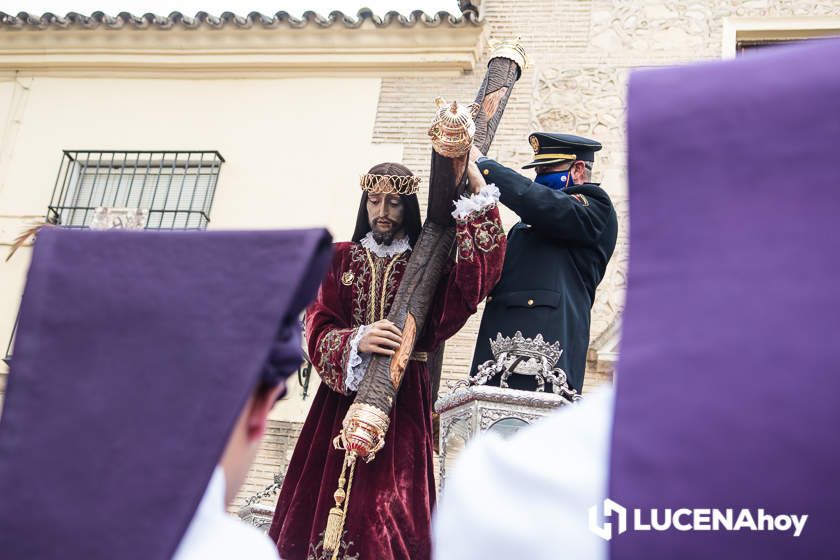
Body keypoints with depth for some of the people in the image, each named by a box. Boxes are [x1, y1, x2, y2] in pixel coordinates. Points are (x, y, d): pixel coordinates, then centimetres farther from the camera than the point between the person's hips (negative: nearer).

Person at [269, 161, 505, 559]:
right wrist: (357, 341, -22)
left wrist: (476, 183, -14)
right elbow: (318, 331, 0)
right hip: (342, 395, 2)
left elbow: (478, 275, -13)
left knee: (392, 516, -8)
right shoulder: (340, 259, 11)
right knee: (323, 504, -2)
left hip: (403, 399, -1)